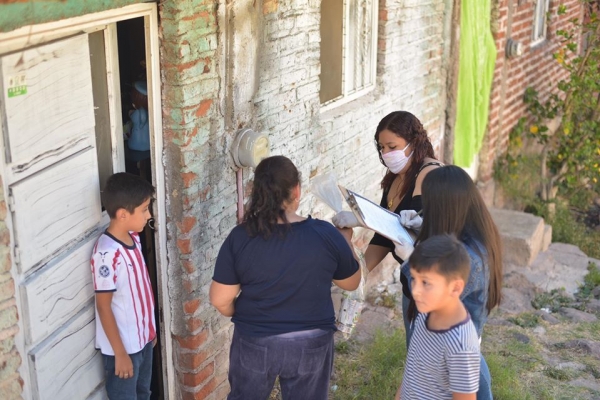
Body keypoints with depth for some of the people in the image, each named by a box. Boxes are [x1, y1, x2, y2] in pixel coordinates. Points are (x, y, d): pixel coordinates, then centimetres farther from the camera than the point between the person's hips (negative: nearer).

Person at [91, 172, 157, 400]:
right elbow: (103, 307, -22)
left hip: (142, 338, 8)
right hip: (123, 346, -8)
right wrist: (120, 353, -18)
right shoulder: (107, 253, -26)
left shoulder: (133, 238, 0)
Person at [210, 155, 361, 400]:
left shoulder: (240, 237, -15)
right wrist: (346, 239, 16)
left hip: (254, 342, 0)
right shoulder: (325, 235, -15)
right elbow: (351, 283, 1)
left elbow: (220, 300, -9)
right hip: (310, 344, 0)